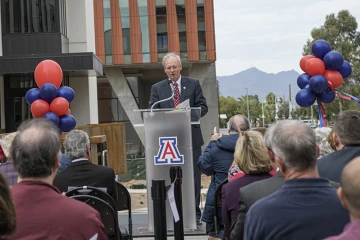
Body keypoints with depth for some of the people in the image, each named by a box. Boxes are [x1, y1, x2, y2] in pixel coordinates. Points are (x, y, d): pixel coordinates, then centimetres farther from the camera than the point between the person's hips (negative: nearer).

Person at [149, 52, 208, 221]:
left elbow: (203, 107, 4)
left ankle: (194, 212, 12)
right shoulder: (157, 88, 8)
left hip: (191, 138, 0)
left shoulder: (193, 84, 7)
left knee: (193, 177, 4)